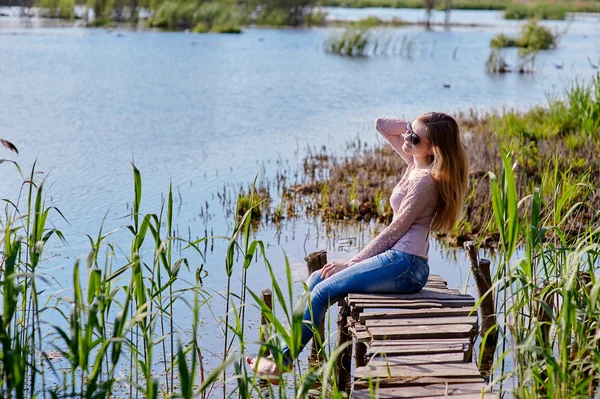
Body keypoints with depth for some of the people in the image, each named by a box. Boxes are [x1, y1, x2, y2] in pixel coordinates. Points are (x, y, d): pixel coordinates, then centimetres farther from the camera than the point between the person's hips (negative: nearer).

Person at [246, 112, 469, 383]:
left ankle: (282, 362, -2)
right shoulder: (415, 162, 10)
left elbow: (394, 230, -15)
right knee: (316, 280, 6)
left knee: (323, 291, -10)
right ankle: (284, 350, 2)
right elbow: (381, 125, 18)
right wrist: (414, 125, 2)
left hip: (405, 265, -10)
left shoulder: (425, 181, -16)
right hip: (397, 259, 10)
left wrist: (352, 263, -10)